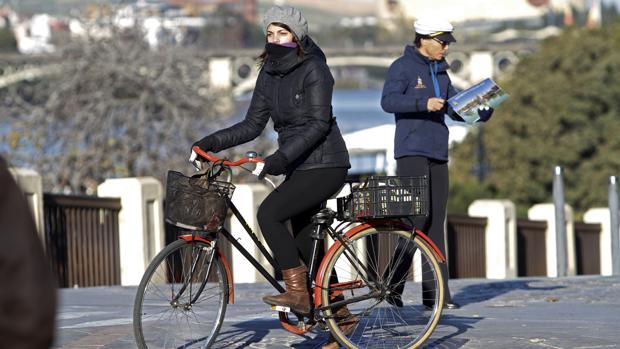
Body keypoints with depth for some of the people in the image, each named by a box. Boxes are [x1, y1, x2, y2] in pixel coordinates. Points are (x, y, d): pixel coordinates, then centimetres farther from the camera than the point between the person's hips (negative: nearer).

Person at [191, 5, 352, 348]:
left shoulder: (313, 69, -13)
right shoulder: (269, 75, 10)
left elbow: (319, 124, -21)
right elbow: (252, 125, 10)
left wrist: (282, 156, -30)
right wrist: (213, 142, -4)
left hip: (324, 165, -8)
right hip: (298, 166, 8)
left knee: (269, 213, -22)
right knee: (305, 243, 10)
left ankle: (297, 293, -15)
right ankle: (338, 313, 22)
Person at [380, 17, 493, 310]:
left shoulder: (440, 71, 17)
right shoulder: (403, 67, -5)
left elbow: (454, 109, 18)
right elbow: (388, 101, -18)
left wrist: (482, 113, 0)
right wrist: (423, 103, -31)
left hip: (437, 154, 7)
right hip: (411, 151, -7)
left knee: (436, 222, 4)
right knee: (416, 218, -14)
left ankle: (436, 293, 4)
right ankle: (392, 286, -6)